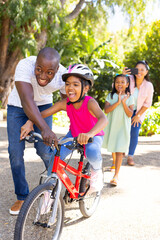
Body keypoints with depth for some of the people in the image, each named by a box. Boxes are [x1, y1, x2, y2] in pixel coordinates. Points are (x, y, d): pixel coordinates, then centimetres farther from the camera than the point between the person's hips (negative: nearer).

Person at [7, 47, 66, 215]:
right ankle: (22, 197, 11)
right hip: (17, 106, -1)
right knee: (15, 152, -6)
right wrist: (44, 128, -60)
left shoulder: (63, 76, -26)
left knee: (44, 150, -11)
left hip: (43, 106, 1)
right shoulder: (25, 66, -36)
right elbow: (27, 100, -48)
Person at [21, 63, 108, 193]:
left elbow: (103, 119, -49)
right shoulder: (65, 103, -18)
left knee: (92, 153, -36)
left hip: (94, 136, -4)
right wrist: (30, 123, -37)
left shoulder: (90, 102, -32)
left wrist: (90, 134, -68)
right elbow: (44, 113, -17)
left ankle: (96, 171, -1)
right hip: (74, 134, 4)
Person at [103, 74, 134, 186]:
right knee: (113, 148, 18)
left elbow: (130, 114, -9)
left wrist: (124, 102, -20)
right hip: (112, 125, 3)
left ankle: (116, 175, -7)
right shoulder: (111, 96, 1)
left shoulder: (129, 97, -2)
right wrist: (118, 102, -22)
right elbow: (106, 110, -13)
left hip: (123, 126, -3)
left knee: (119, 150, -8)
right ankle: (115, 166, 44)